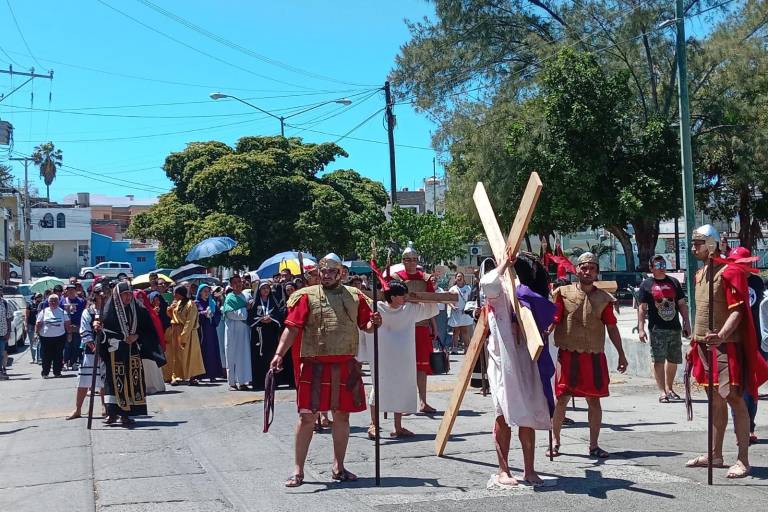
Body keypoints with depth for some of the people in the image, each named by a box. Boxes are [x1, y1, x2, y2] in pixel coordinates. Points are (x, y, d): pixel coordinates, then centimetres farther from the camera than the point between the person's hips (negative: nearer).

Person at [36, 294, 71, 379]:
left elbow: (67, 324, 11)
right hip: (46, 337, 0)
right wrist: (36, 332, -1)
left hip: (59, 337, 0)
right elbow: (38, 324, 7)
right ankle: (45, 373, 7)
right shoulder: (44, 312, 7)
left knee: (58, 356, 2)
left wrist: (69, 333, 7)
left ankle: (57, 372, 11)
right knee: (46, 356, -1)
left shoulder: (62, 312, 8)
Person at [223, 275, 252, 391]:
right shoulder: (229, 298, -4)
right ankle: (232, 382, 3)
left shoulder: (244, 296, 13)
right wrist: (245, 309, -8)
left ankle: (242, 382, 7)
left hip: (244, 330, 5)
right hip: (233, 330, -5)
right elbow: (230, 313, -15)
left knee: (244, 356, 3)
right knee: (232, 356, -1)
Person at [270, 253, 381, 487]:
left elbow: (366, 325, 12)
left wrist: (373, 322, -11)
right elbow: (292, 328, -7)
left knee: (342, 416, 11)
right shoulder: (307, 296, -1)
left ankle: (338, 467, 26)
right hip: (315, 366, -3)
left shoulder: (355, 296, 8)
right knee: (307, 416, -1)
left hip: (346, 366, 3)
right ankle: (298, 470, 9)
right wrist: (279, 354, -17)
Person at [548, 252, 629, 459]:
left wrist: (621, 354, 7)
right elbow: (553, 320, -4)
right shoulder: (564, 293, 2)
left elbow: (612, 327, 9)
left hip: (594, 356, 2)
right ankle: (555, 443, 14)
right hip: (568, 355, -2)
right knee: (561, 399, -1)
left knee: (594, 400, 6)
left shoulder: (603, 298, 8)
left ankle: (593, 445, 17)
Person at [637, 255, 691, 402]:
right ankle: (662, 391, -4)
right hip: (657, 329, -4)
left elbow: (682, 304, 15)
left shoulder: (674, 282, 13)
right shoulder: (646, 284, 3)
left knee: (674, 360, 10)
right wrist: (641, 328, -6)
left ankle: (669, 388, 26)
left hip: (675, 328, 4)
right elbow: (642, 308, 1)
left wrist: (686, 323, 8)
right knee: (658, 360, -7)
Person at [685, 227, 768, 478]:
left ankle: (743, 460, -3)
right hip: (705, 345, 9)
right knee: (715, 400, 14)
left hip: (726, 345, -9)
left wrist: (721, 335, -31)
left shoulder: (730, 272, -12)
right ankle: (715, 455, 23)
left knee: (734, 399, -7)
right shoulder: (700, 274, 14)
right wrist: (696, 341, 20)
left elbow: (738, 310, -18)